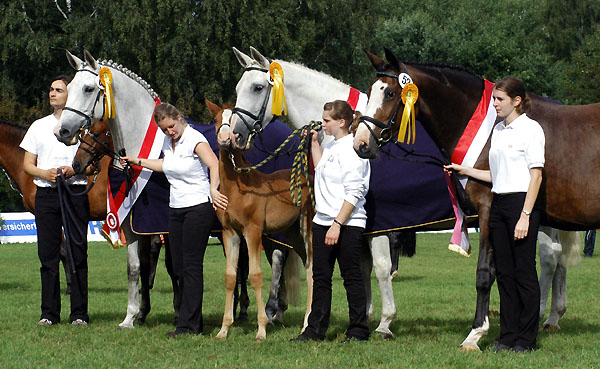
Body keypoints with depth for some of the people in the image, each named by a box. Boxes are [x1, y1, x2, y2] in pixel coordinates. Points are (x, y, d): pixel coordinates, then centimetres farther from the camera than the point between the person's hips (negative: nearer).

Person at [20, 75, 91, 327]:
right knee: (47, 254, 2)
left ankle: (79, 313, 1)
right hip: (46, 194, 3)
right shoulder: (39, 126, 14)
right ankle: (49, 313, 7)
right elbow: (27, 164, 12)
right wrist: (45, 173, -9)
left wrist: (72, 171, -15)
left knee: (78, 254, -3)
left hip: (75, 192, -3)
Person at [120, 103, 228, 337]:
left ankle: (187, 324, -7)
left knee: (191, 266, -8)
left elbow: (214, 164, -29)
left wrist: (213, 189, -44)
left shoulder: (195, 139, -14)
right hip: (176, 209, 8)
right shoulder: (168, 142, 10)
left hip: (198, 208, -8)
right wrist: (137, 162, 29)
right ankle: (195, 323, 13)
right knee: (179, 267, 7)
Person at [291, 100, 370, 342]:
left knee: (351, 277, -1)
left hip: (347, 224, -9)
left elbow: (353, 194, -19)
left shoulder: (351, 149, -14)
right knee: (320, 277, 10)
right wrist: (314, 143, 24)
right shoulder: (331, 146, 13)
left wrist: (337, 225, -22)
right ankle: (316, 329, 16)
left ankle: (358, 331, 6)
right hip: (323, 221, 9)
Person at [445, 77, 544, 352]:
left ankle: (527, 338, 2)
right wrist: (464, 171, 8)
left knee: (524, 272, -3)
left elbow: (535, 175, -12)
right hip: (499, 204, 8)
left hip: (522, 202, -7)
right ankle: (508, 336, 13)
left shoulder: (531, 129, -8)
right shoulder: (498, 130, 14)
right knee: (504, 273, 8)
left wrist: (525, 216, -18)